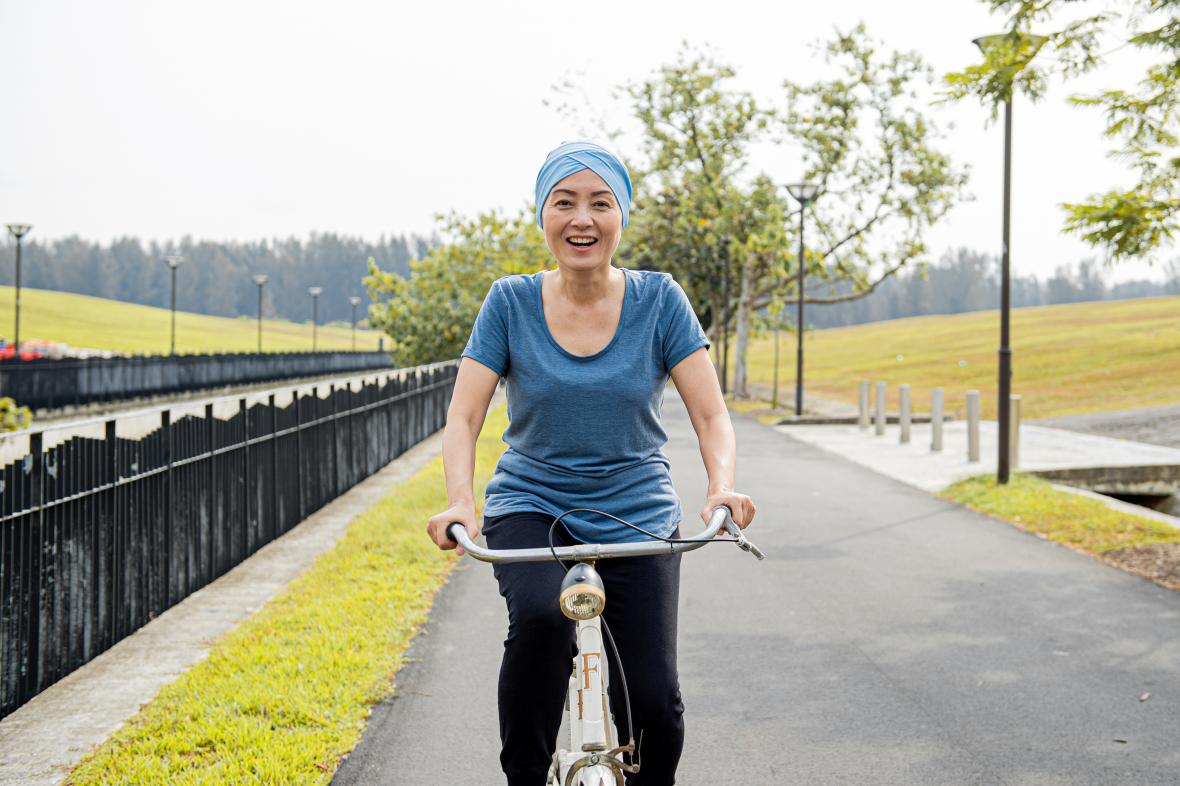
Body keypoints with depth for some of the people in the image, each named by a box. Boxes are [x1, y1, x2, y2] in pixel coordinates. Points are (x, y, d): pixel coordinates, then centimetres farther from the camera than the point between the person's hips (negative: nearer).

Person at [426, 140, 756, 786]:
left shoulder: (657, 299, -4)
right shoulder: (511, 302, -3)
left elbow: (710, 414, -8)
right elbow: (463, 415, -8)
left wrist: (722, 487, -28)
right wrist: (459, 502, -27)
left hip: (637, 518, 1)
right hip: (530, 509, 0)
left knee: (653, 705, -11)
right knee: (540, 616, -33)